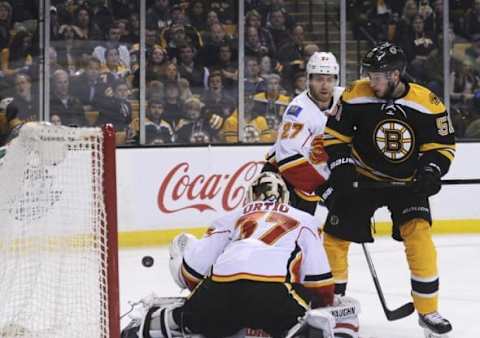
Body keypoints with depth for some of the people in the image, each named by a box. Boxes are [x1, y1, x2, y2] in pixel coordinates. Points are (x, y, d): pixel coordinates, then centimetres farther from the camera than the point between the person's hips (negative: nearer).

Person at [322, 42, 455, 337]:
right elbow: (335, 134, -2)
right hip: (362, 178, 1)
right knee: (335, 235, -1)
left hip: (407, 183, -1)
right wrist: (341, 167, -14)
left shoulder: (427, 103, -16)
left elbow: (443, 144, -5)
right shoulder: (356, 96, -14)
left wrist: (430, 172, -21)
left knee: (419, 234, -19)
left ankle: (428, 310, -8)